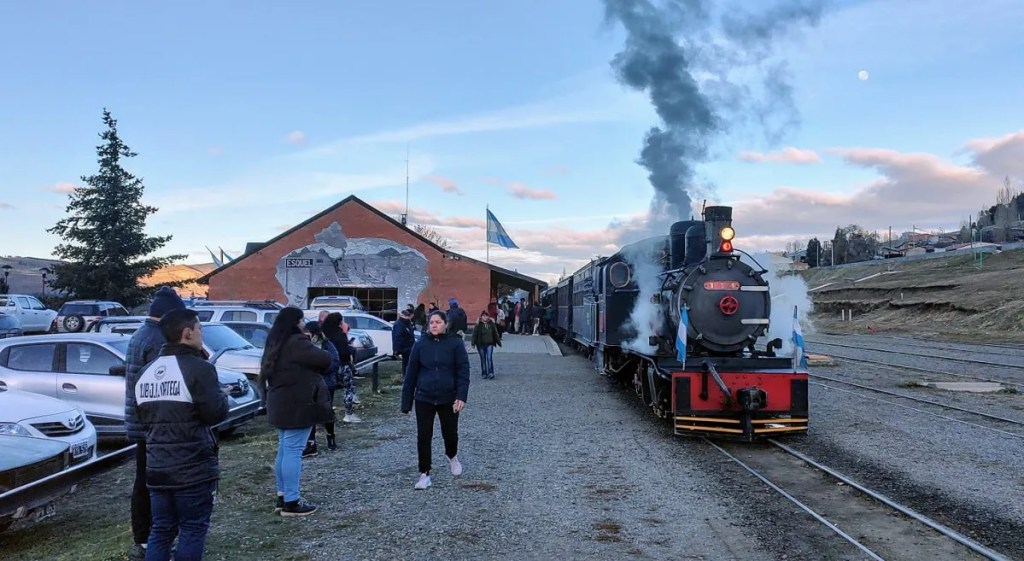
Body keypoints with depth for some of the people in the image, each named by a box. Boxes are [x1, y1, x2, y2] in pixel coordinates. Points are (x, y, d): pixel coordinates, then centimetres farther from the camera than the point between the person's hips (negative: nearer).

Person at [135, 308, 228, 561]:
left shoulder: (146, 372, 9)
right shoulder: (198, 368, -15)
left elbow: (142, 416, 16)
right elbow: (216, 413, -17)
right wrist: (222, 395, 2)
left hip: (157, 467, 7)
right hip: (192, 468, -7)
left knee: (161, 531, 15)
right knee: (193, 530, 4)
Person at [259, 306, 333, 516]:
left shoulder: (276, 344, 12)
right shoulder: (296, 342, -18)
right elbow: (325, 359, -17)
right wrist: (313, 354, 4)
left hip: (281, 404, 10)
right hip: (297, 405, -10)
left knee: (284, 450, 16)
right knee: (293, 451, -6)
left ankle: (282, 496, 23)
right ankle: (291, 502, -3)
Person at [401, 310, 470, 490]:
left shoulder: (456, 344, -5)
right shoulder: (420, 345, -1)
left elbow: (463, 372, -7)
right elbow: (411, 374, 2)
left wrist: (461, 396, -19)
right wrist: (406, 401, 1)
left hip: (448, 398, -1)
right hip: (424, 398, 1)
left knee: (450, 433, 11)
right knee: (423, 437, 1)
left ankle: (452, 456, 44)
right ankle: (424, 473, 15)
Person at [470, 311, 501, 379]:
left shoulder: (491, 324, 3)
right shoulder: (478, 325, -4)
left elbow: (495, 334, 11)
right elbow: (474, 334, -5)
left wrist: (498, 342, 15)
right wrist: (473, 343, -12)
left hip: (489, 344, 1)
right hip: (481, 345, -1)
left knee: (489, 358, -11)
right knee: (483, 359, 7)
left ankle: (490, 373, -11)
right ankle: (484, 374, 16)